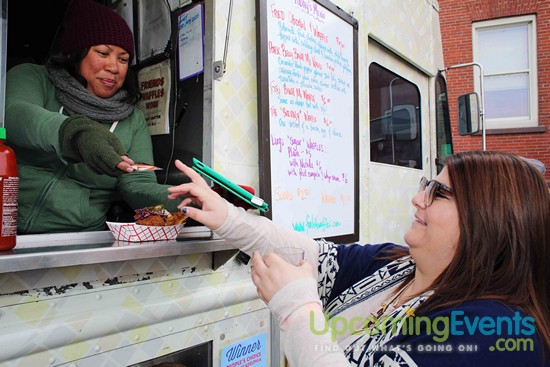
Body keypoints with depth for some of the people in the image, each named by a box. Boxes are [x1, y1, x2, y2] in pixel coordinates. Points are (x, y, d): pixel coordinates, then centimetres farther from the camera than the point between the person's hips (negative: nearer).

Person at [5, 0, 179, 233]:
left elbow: (138, 186, -3)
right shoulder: (32, 78, 4)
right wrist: (74, 131, -38)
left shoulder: (134, 120, 7)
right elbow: (14, 115, -18)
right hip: (11, 231, -1)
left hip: (83, 239, 2)